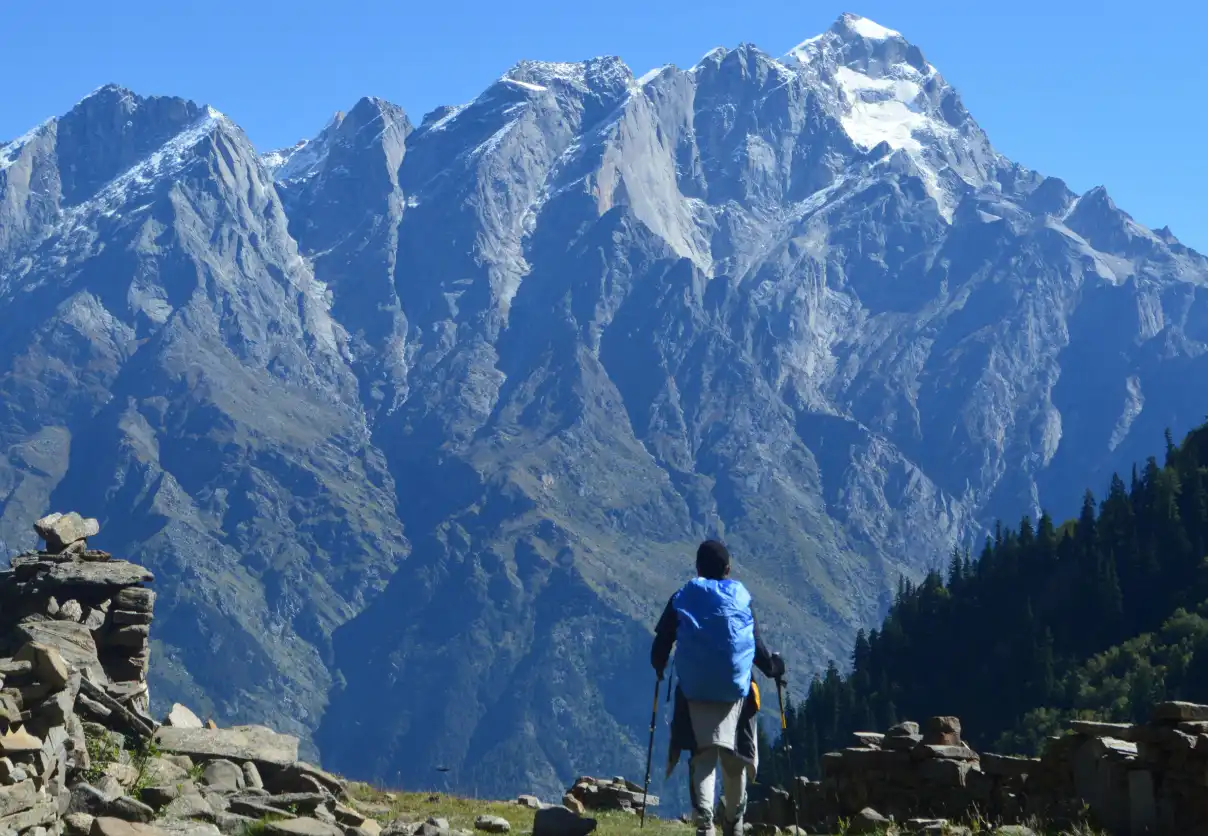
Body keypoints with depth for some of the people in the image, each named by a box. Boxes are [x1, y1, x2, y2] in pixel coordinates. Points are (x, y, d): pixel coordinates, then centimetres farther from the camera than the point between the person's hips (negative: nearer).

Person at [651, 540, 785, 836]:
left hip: (694, 690, 0)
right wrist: (773, 668, 24)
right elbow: (756, 647, 4)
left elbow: (660, 645, 4)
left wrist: (659, 667, 26)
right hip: (736, 690, 0)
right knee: (734, 759, 13)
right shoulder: (740, 599, 3)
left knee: (703, 757, -3)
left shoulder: (682, 599, 3)